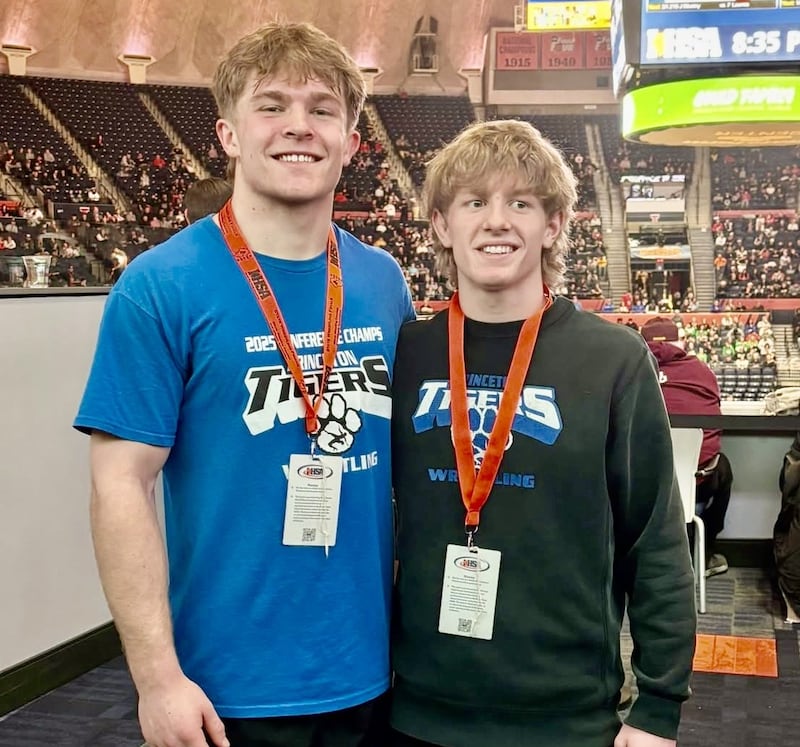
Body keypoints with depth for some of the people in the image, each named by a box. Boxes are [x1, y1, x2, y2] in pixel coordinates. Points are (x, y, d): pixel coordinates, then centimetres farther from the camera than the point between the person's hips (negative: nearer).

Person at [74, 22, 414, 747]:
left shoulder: (385, 283, 2)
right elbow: (122, 484, -13)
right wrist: (158, 676, -14)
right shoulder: (161, 286, -12)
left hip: (371, 671, 5)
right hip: (232, 687, -4)